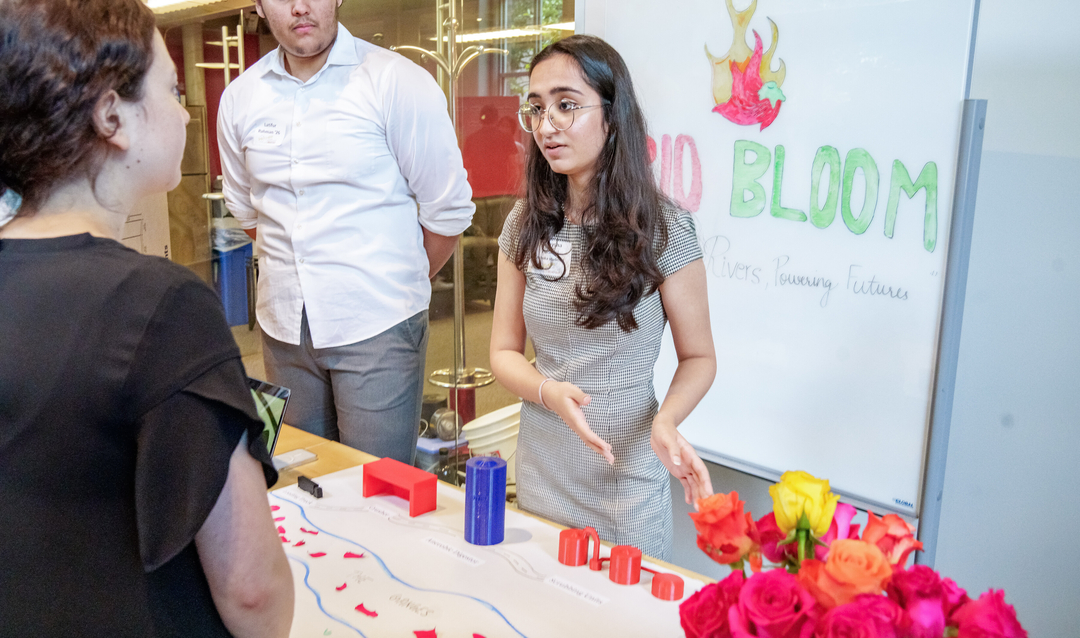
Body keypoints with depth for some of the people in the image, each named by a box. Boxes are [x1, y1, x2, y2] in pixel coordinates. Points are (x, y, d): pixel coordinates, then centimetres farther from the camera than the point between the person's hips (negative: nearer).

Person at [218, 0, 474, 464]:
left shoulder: (396, 82, -8)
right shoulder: (240, 98, 7)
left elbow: (448, 209, -4)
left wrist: (399, 285, 7)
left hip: (376, 325, -4)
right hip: (283, 325, 5)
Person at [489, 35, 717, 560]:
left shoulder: (664, 230, -13)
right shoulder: (525, 226, -2)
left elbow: (698, 357, -5)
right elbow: (504, 351, 1)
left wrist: (665, 420, -25)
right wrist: (549, 392, -20)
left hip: (626, 475, -3)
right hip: (540, 472, 4)